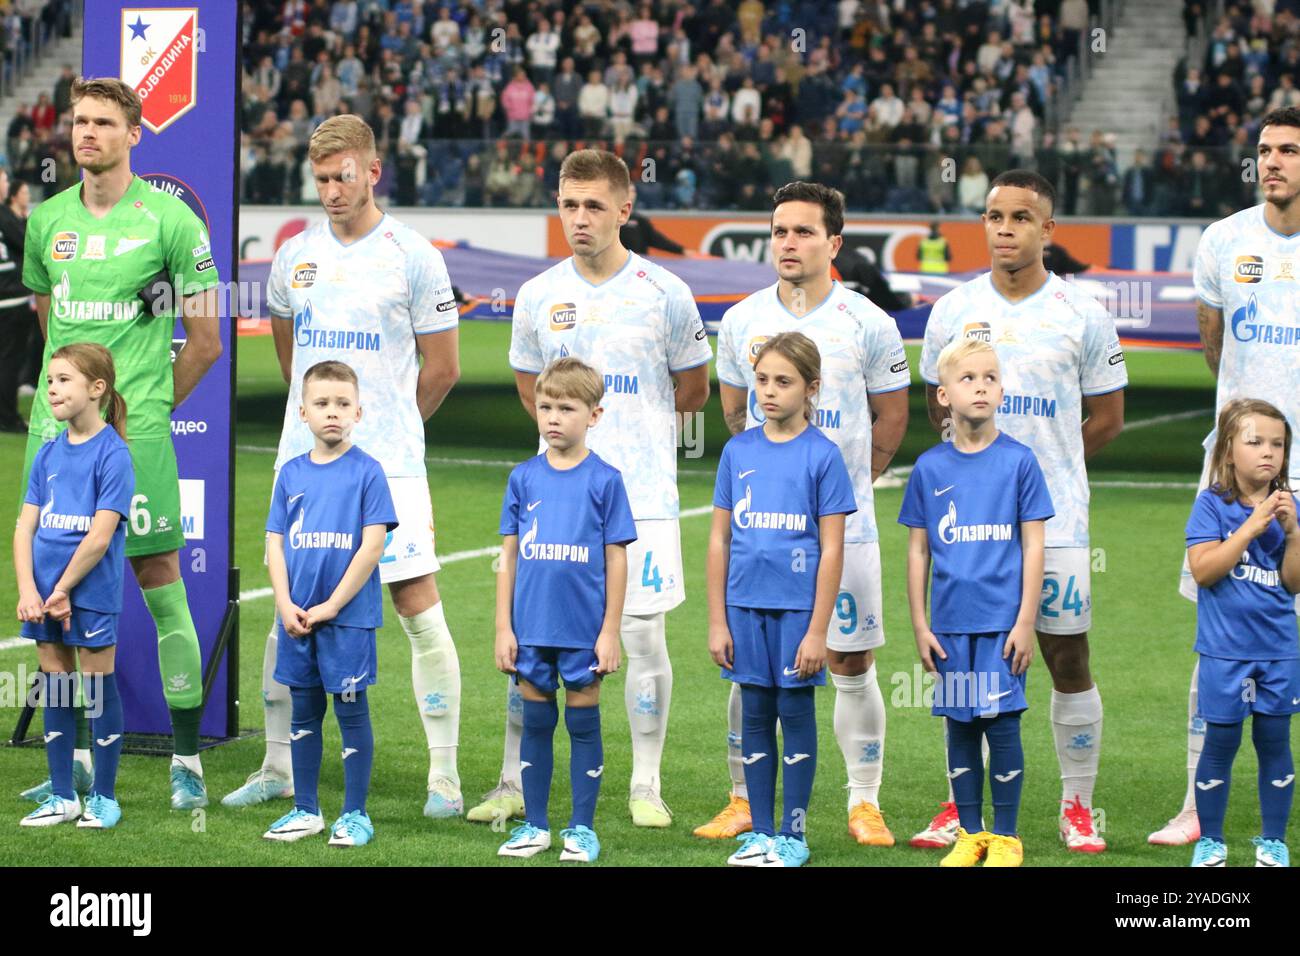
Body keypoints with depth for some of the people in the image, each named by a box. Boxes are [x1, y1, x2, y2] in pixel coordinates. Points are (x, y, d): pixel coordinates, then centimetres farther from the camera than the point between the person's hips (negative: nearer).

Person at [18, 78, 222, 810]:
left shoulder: (169, 219, -4)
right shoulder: (47, 220, 10)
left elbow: (206, 341, 0)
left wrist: (149, 404, 4)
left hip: (136, 428, -5)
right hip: (58, 423, 5)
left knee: (159, 577, -4)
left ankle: (187, 761, 1)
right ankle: (80, 757, 15)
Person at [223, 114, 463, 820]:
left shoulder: (412, 256, -4)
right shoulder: (294, 255, 9)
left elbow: (441, 368, 2)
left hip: (389, 466, -4)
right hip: (303, 460, 4)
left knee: (418, 608, -6)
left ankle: (445, 774, -2)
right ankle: (279, 767, 16)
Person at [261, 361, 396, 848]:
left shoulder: (367, 472, -6)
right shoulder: (291, 473, 6)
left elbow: (372, 546, -11)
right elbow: (276, 543, 7)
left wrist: (330, 607, -13)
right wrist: (286, 606, -6)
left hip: (348, 616, -4)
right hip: (296, 618, 4)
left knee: (351, 710, 2)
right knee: (304, 711, 12)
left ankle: (355, 815, 10)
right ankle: (305, 810, 21)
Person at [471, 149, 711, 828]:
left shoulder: (664, 294, -2)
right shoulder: (538, 296, 4)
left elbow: (692, 389, 11)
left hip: (642, 491, -2)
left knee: (643, 635, -1)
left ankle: (646, 788, 8)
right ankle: (513, 785, 9)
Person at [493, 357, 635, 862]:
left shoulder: (604, 480, -4)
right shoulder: (524, 478, 4)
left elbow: (616, 559, -2)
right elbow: (509, 555, 7)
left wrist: (610, 631, -6)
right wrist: (504, 627, 3)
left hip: (584, 630, -3)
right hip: (532, 629, 3)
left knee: (583, 722, 5)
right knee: (536, 721, 10)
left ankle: (582, 828, 13)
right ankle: (535, 825, 19)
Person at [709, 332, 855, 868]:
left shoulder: (822, 456, -5)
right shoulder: (738, 452, 5)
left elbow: (831, 549, -6)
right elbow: (719, 540, 8)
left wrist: (818, 629, -10)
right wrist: (717, 621, 4)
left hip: (798, 605, -3)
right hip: (746, 605, 3)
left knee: (795, 712, 3)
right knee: (755, 714, 8)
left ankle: (794, 834, 11)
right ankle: (760, 832, 16)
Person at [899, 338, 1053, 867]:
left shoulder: (1018, 461, -2)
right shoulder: (930, 467, 4)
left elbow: (1033, 546, -1)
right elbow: (918, 550, 9)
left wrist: (1025, 622, -6)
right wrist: (920, 625, 5)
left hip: (1002, 622, -2)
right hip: (951, 623, 2)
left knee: (1002, 724, -2)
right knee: (960, 726, 8)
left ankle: (1005, 837, 9)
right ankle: (970, 833, 19)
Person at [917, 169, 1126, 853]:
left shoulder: (1082, 315, 0)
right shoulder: (954, 311, 5)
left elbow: (1106, 417, 8)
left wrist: (1043, 464, 5)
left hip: (1056, 518, -2)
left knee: (1068, 661, 0)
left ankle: (1078, 808, 10)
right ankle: (961, 806, 13)